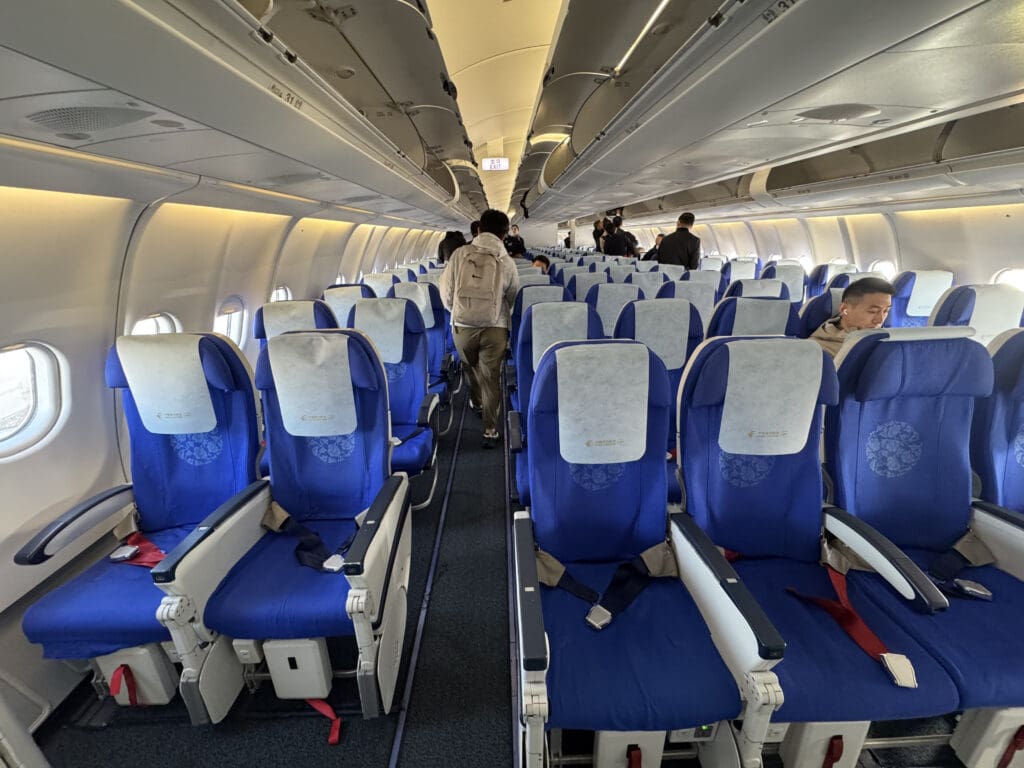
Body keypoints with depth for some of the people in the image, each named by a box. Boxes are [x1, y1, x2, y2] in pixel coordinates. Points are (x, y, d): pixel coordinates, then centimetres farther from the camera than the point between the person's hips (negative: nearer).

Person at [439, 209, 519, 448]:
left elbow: (446, 290, 4)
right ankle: (490, 431, 10)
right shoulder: (507, 262, 1)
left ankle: (479, 403, 48)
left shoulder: (460, 254, 1)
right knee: (491, 378, 7)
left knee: (471, 368, 26)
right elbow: (513, 298, 10)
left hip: (462, 326, 1)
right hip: (494, 328, -1)